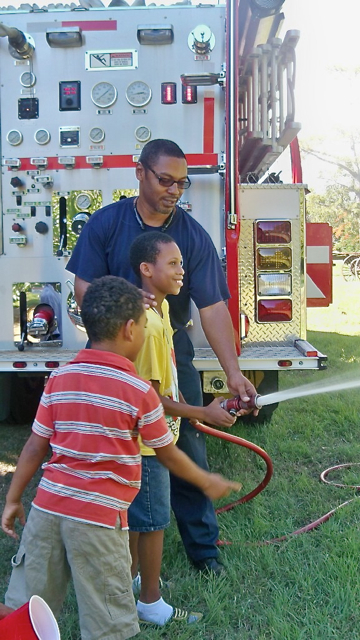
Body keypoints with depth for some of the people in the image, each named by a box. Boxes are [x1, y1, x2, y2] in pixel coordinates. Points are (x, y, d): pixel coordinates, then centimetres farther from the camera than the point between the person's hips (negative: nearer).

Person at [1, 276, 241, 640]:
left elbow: (35, 447, 6)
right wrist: (208, 483, 16)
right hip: (99, 516, -4)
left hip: (47, 506, 5)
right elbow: (169, 457, 0)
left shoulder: (59, 378, 2)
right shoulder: (139, 391, -9)